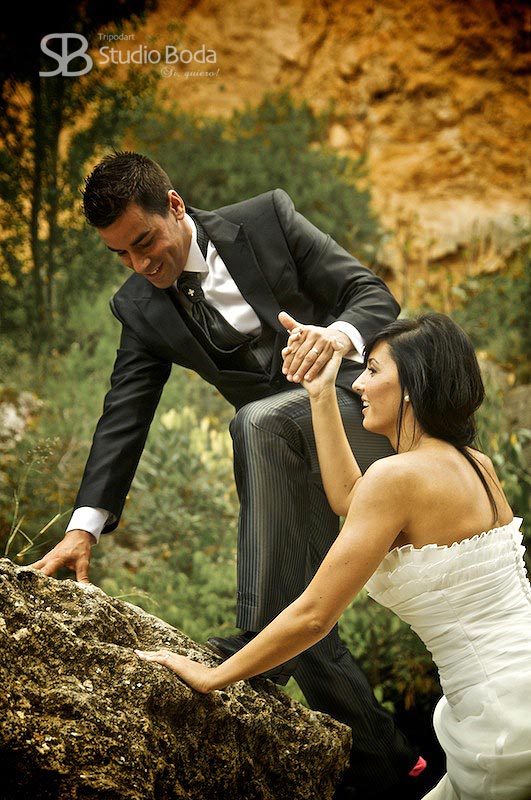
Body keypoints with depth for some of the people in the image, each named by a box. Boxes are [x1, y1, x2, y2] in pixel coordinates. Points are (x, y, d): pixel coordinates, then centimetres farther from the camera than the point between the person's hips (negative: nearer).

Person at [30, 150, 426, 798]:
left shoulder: (268, 218, -7)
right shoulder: (141, 308, 2)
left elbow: (374, 295, -10)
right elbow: (123, 417, 0)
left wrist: (339, 334, -34)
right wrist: (84, 526, -11)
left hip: (359, 406, -4)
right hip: (288, 456, 5)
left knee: (260, 419, -34)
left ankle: (261, 642, -30)